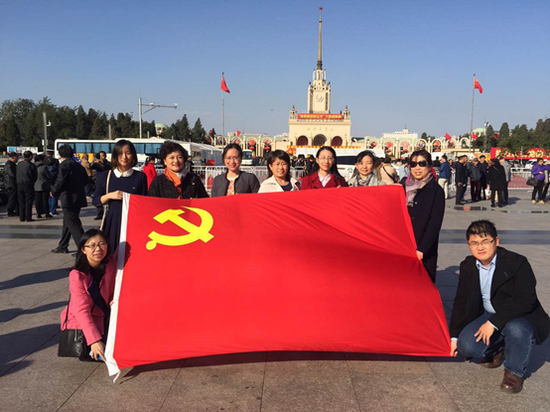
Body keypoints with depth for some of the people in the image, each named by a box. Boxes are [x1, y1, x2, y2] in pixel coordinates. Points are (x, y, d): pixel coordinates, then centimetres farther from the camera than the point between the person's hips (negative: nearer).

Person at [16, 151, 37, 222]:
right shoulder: (31, 165, -10)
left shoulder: (19, 165, 6)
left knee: (21, 202, 10)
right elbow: (35, 176, -3)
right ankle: (28, 217, -1)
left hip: (20, 185, 5)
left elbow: (17, 175, 11)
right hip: (28, 185, -5)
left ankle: (22, 217, 13)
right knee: (28, 201, 0)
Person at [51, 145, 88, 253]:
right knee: (67, 223, 20)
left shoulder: (64, 165, -11)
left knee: (73, 225, -7)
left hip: (69, 199, -9)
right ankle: (62, 247, 31)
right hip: (78, 198, 9)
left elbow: (60, 181, -17)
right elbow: (85, 180, 17)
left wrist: (53, 192, -1)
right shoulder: (79, 166, 13)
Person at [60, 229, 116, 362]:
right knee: (96, 353, -20)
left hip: (103, 318, 5)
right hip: (80, 322, -5)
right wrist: (94, 340, -35)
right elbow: (82, 310, -27)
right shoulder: (77, 275, -24)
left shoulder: (111, 264, -10)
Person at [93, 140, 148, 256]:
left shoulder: (140, 177, 6)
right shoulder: (105, 176, 8)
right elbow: (96, 201, 8)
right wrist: (110, 195, -7)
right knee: (111, 254, -2)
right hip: (113, 221, 1)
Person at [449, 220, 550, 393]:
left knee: (515, 328, -39)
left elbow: (525, 301, -27)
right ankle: (497, 351, 16)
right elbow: (461, 302, 3)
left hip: (521, 317, -4)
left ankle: (515, 371, -8)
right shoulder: (467, 266, -3)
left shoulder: (517, 263, -19)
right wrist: (454, 336, 2)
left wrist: (493, 323, -30)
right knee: (465, 346, -19)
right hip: (488, 315, 4)